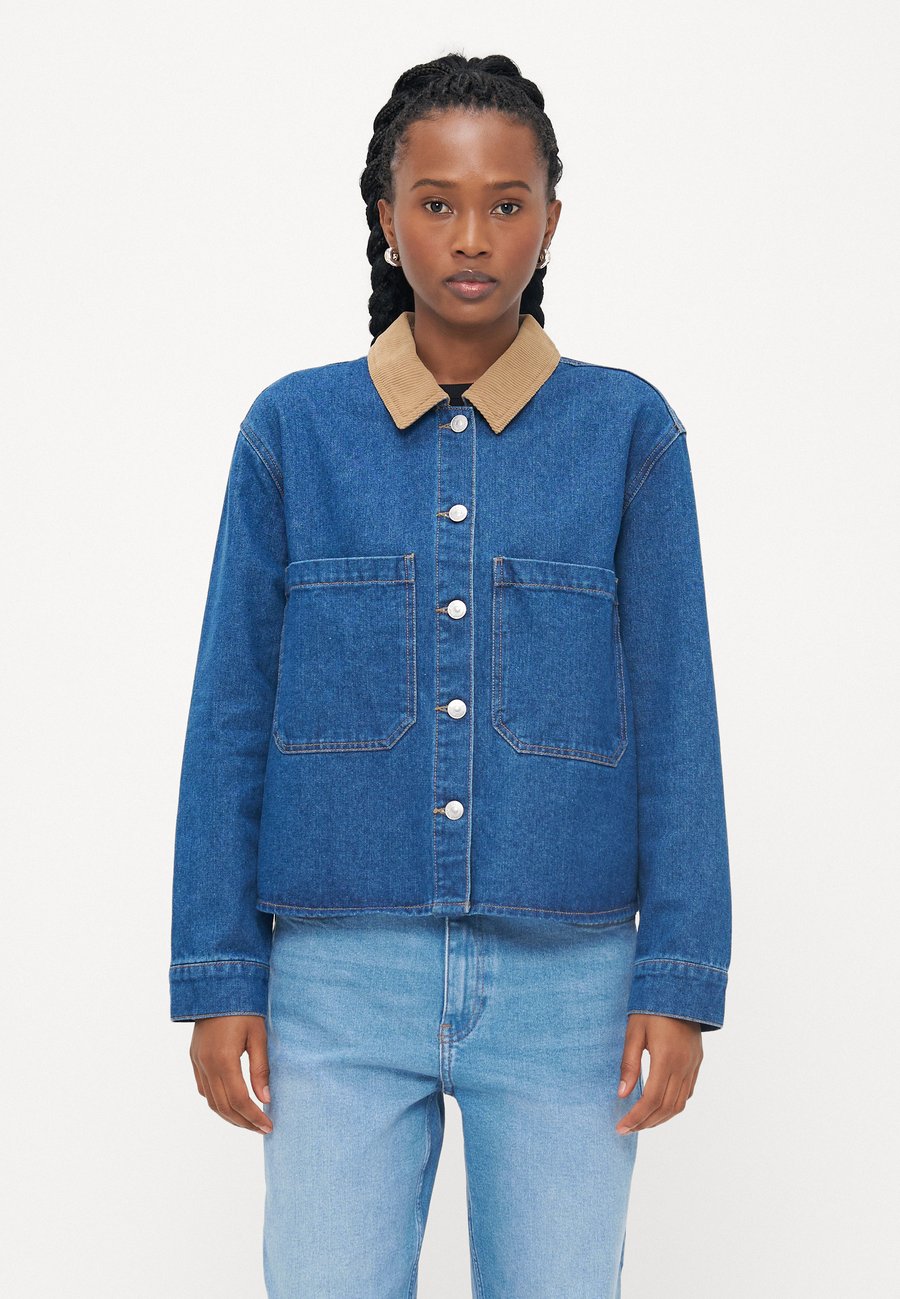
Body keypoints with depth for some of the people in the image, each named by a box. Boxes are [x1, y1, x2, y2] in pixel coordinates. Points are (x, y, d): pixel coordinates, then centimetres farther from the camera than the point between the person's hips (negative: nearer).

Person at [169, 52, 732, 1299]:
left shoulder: (629, 432, 2)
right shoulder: (293, 431, 3)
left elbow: (674, 717, 2)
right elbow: (232, 717, 4)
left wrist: (681, 980, -3)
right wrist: (217, 977, 0)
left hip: (565, 979, 0)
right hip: (344, 975, 0)